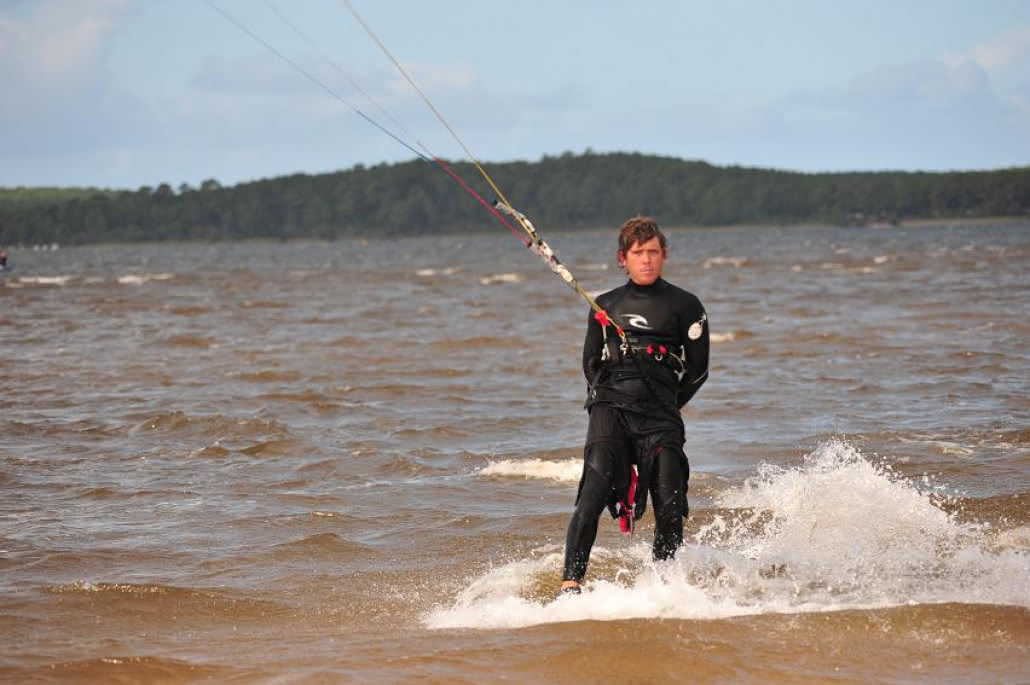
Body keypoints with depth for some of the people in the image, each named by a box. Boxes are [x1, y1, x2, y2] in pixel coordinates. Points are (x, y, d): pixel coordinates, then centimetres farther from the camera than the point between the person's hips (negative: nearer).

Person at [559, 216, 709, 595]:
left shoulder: (686, 307, 9)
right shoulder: (606, 306, 18)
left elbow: (697, 371, 10)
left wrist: (662, 408, 9)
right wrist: (609, 397, 8)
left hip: (659, 417, -1)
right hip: (609, 410, 1)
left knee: (670, 507, -10)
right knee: (594, 494, -18)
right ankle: (570, 584, -23)